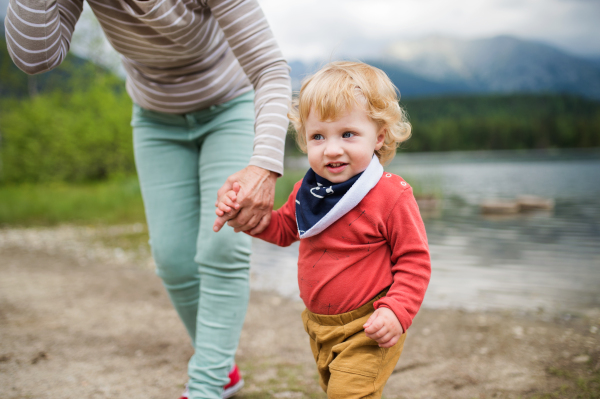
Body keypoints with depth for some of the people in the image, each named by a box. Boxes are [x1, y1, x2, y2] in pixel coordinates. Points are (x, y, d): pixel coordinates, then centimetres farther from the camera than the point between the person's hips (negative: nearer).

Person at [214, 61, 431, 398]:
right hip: (320, 325, 7)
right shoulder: (308, 190, -2)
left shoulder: (392, 196, -20)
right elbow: (283, 229, 16)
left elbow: (414, 261, -14)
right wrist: (243, 212, 0)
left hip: (368, 329, -7)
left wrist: (396, 311, -26)